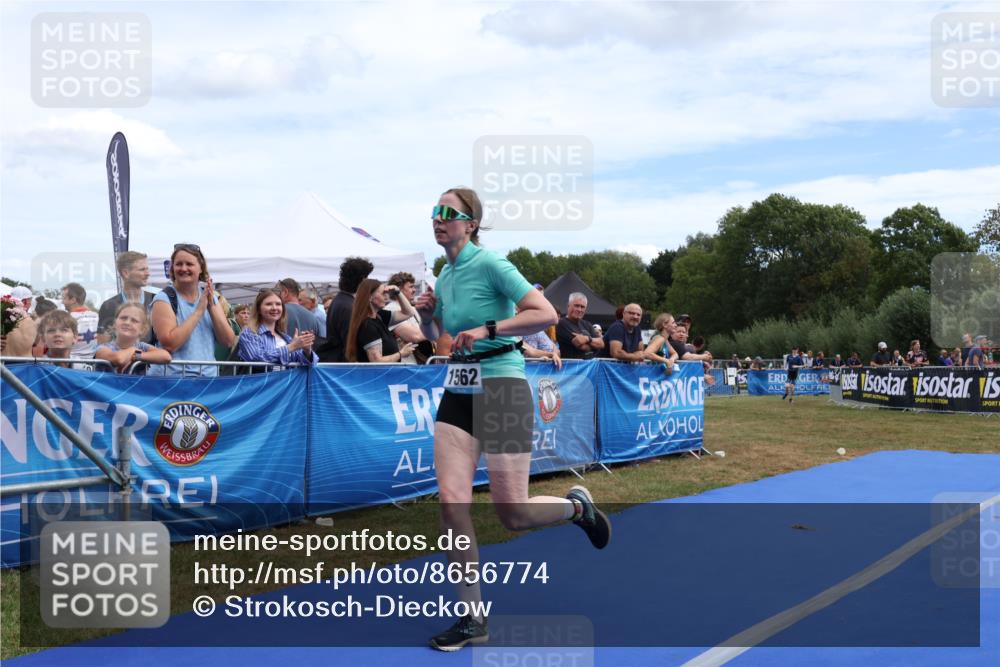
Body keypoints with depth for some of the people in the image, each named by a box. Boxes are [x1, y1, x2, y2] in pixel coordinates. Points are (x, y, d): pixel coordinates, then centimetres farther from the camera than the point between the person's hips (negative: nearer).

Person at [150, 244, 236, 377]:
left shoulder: (210, 297, 10)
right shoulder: (164, 299, -5)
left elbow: (229, 341, 2)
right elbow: (169, 343, -18)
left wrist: (211, 307, -10)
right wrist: (199, 310, -15)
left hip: (208, 378, 5)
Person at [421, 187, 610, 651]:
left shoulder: (491, 265, -11)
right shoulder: (443, 279, 12)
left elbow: (546, 314, -20)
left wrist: (487, 329, -24)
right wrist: (425, 313, 10)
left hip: (502, 390, -7)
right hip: (458, 393, 7)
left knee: (513, 515, -4)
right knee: (452, 501, -6)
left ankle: (577, 506, 30)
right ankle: (473, 619, 4)